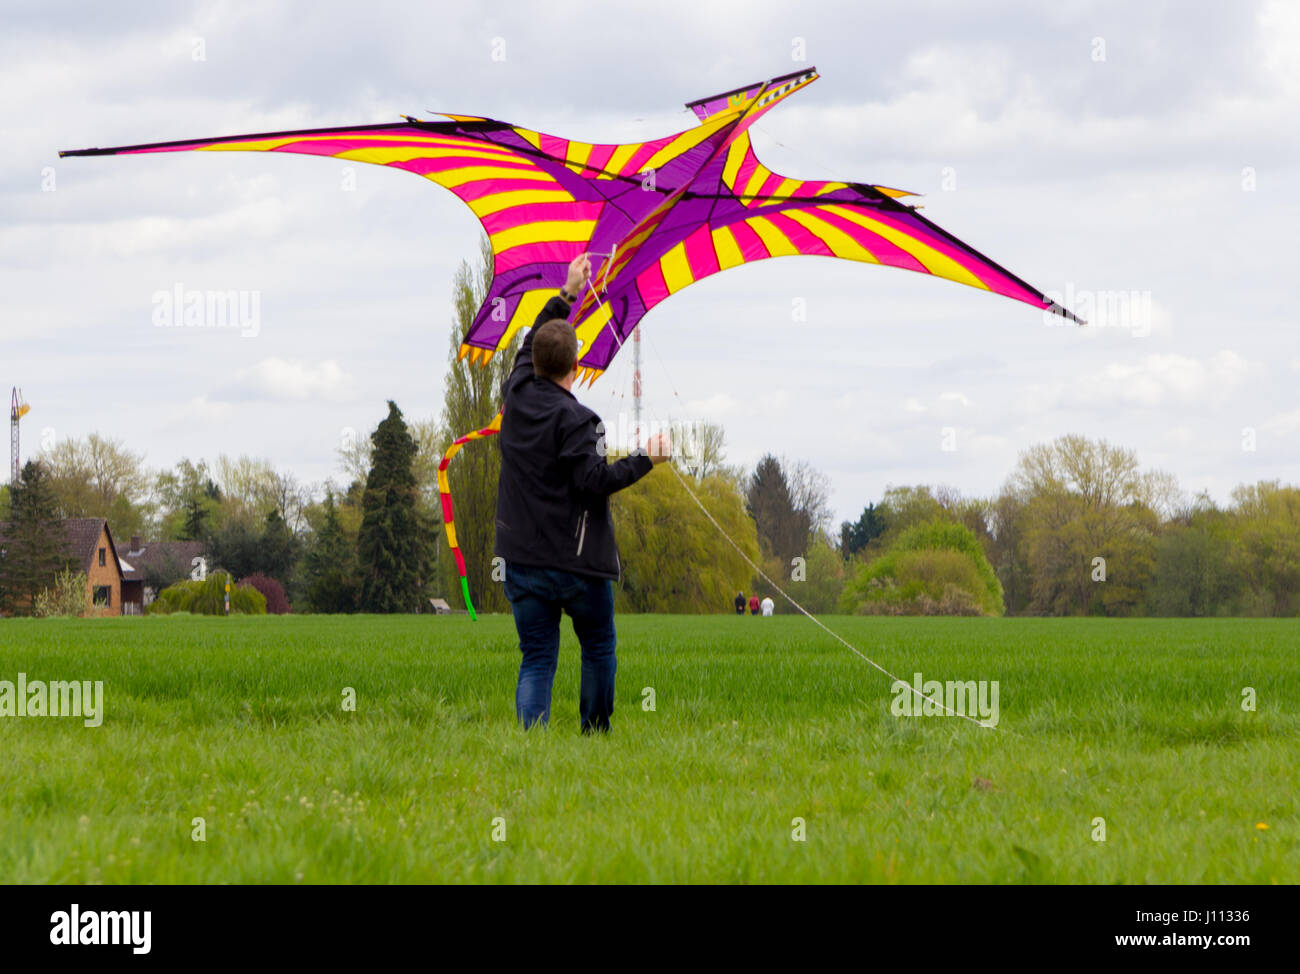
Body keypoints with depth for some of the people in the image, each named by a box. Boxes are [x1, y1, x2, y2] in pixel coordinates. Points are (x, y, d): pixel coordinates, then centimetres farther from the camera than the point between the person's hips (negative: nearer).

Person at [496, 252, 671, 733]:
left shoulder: (517, 394, 3)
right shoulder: (574, 420, -16)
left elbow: (530, 345, 20)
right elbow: (594, 481, -22)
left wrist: (565, 295, 26)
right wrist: (646, 460, -13)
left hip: (522, 561, 5)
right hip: (578, 564, -5)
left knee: (536, 660, 4)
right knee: (598, 649, 17)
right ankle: (596, 733, 24)